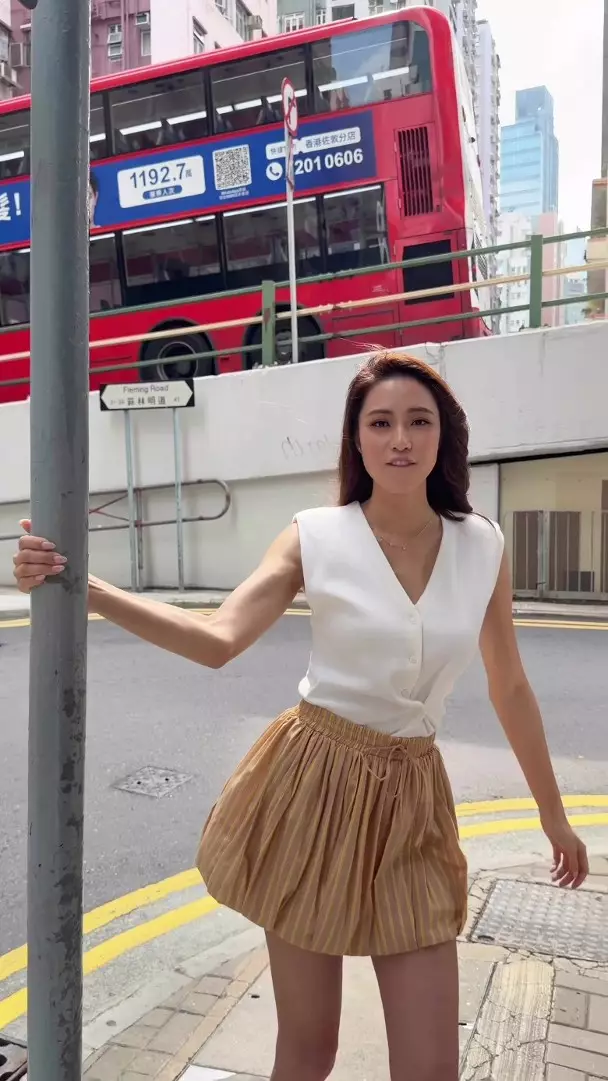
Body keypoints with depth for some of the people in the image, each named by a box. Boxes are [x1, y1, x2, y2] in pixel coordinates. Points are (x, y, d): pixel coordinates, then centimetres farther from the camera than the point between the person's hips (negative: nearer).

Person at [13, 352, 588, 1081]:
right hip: (313, 787, -2)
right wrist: (83, 588, -30)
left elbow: (509, 687, 7)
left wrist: (553, 813, 14)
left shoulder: (482, 547, -2)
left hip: (412, 800, 2)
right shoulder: (316, 537, -9)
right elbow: (217, 640, -18)